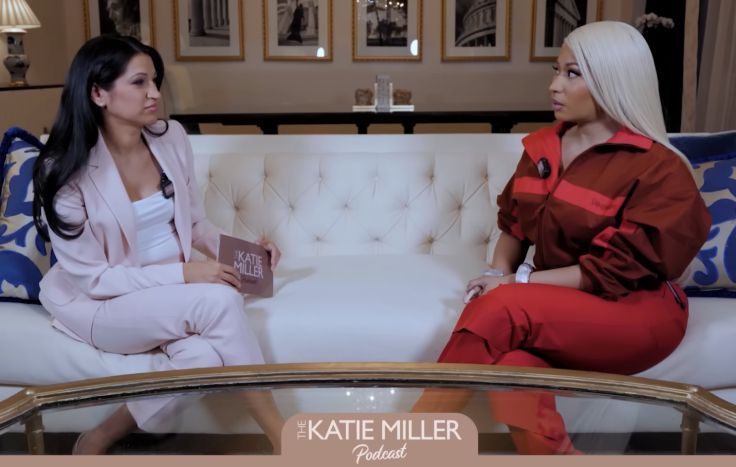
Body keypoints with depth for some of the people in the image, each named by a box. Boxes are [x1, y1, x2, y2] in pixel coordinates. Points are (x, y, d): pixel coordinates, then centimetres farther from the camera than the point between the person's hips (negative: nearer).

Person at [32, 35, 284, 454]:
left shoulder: (172, 138, -3)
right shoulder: (65, 170, -16)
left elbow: (195, 222, 10)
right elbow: (93, 279, -16)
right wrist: (183, 273, -25)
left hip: (173, 292, 5)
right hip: (98, 304, -4)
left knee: (204, 355, -31)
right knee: (220, 301, -30)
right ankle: (283, 441, -18)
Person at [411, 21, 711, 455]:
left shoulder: (659, 169, -11)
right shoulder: (542, 147, 8)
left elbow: (613, 272, -16)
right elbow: (514, 223, 15)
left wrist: (519, 283, -18)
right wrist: (500, 272, -6)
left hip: (637, 315, -5)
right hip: (561, 307, 5)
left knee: (501, 311, -32)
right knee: (509, 357, -33)